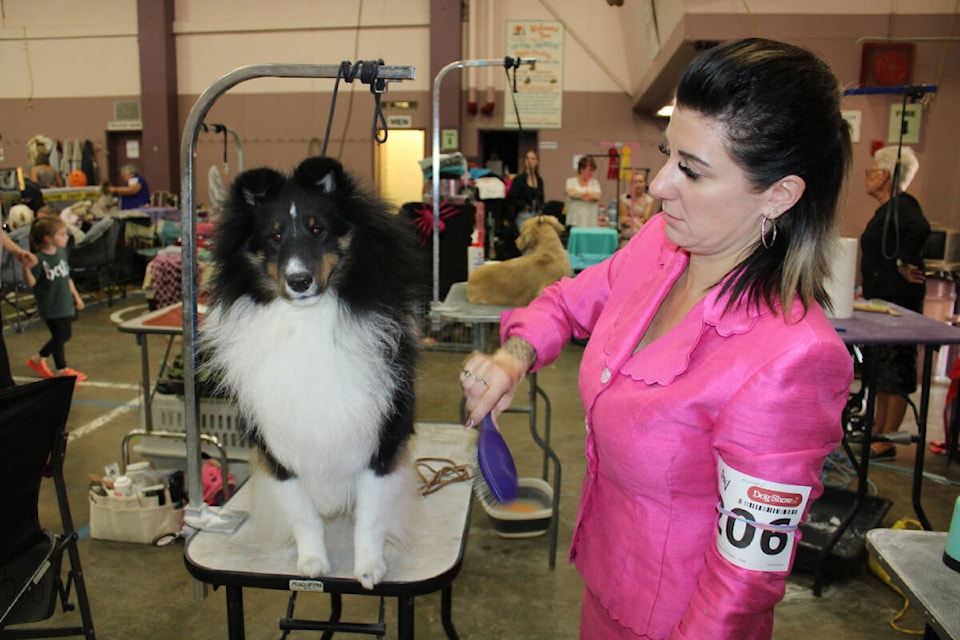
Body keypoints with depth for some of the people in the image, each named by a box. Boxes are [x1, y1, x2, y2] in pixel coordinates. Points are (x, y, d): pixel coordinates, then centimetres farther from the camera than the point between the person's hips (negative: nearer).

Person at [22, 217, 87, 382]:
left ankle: (38, 359, 35)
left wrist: (76, 296, 17)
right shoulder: (39, 259, -19)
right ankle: (63, 370, 19)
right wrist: (26, 268, -39)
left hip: (65, 303, 8)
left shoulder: (61, 252, 3)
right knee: (59, 337, 3)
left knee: (64, 335, 17)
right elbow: (31, 282, -22)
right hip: (50, 306, -8)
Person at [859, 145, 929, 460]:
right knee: (881, 372, 16)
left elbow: (920, 229, -36)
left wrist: (905, 263, -26)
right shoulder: (886, 209, 16)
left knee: (895, 375, -3)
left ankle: (886, 443, 4)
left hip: (899, 301, -11)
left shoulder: (902, 206, -15)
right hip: (881, 301, 11)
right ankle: (876, 431, 26)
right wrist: (868, 288, 18)